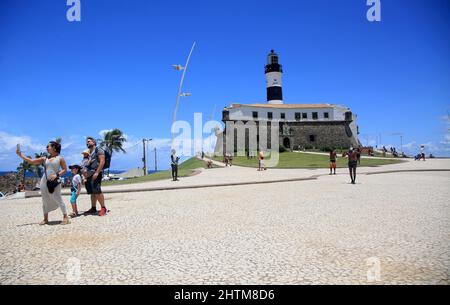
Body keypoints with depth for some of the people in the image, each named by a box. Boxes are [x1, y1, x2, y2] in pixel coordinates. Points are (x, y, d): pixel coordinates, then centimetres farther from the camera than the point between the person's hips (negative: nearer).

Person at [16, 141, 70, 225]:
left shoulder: (60, 158, 0)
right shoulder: (44, 159, 12)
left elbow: (65, 170, -3)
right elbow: (31, 161, 13)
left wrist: (57, 175, -17)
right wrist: (20, 155, 9)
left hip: (55, 182, -5)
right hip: (45, 182, 5)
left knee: (58, 199, -9)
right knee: (45, 200, 10)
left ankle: (65, 217, -2)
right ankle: (45, 219, 21)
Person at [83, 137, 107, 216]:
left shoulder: (98, 150, -2)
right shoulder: (89, 153, 22)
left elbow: (102, 161, -13)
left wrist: (97, 172, -21)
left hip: (96, 173, -8)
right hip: (89, 174, 8)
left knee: (97, 191, -15)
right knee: (92, 192, 9)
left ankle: (103, 208, -9)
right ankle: (93, 208, 14)